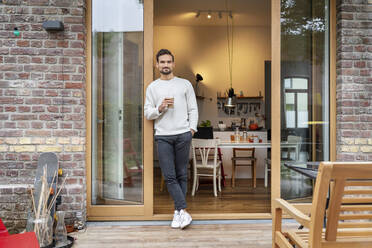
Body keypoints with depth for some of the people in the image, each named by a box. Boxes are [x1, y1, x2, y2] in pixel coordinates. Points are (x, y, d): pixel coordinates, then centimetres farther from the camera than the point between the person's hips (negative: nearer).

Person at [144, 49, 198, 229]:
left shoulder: (185, 84, 10)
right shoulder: (152, 87, 12)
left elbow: (193, 110, 9)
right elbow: (147, 113, 9)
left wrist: (192, 129, -2)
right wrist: (160, 108, -9)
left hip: (183, 135, 0)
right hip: (163, 136, 1)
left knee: (181, 175, 4)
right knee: (169, 177, -6)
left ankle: (178, 211, 14)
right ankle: (183, 212, 0)